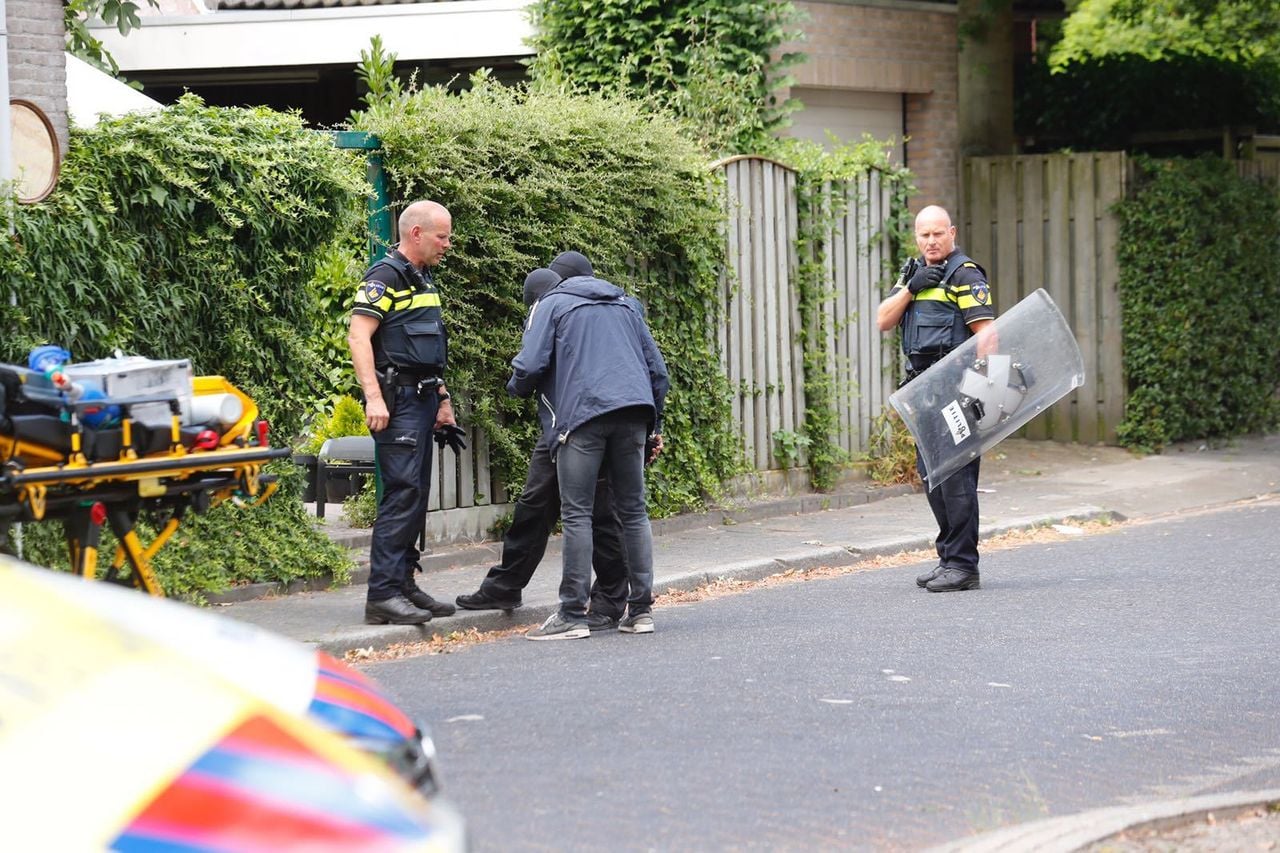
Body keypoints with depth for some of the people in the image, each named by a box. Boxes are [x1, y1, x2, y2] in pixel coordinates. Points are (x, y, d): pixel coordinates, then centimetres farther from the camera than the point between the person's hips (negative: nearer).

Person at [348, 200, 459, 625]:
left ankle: (403, 585, 18)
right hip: (397, 399, -10)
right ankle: (382, 594, -14)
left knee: (415, 495, 11)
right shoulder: (386, 276, -10)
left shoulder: (423, 279, 20)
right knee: (402, 492, -14)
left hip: (422, 399, 10)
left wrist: (443, 398, 24)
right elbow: (358, 336, -18)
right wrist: (373, 397, -25)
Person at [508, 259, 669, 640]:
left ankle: (573, 614, -6)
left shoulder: (551, 305, 12)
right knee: (633, 511, 10)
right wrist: (655, 427, 29)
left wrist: (516, 387, 21)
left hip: (583, 413, -5)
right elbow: (657, 369, 24)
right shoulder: (626, 305, 28)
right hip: (634, 412, 5)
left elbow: (530, 365, -1)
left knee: (577, 513, -3)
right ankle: (641, 609, 9)